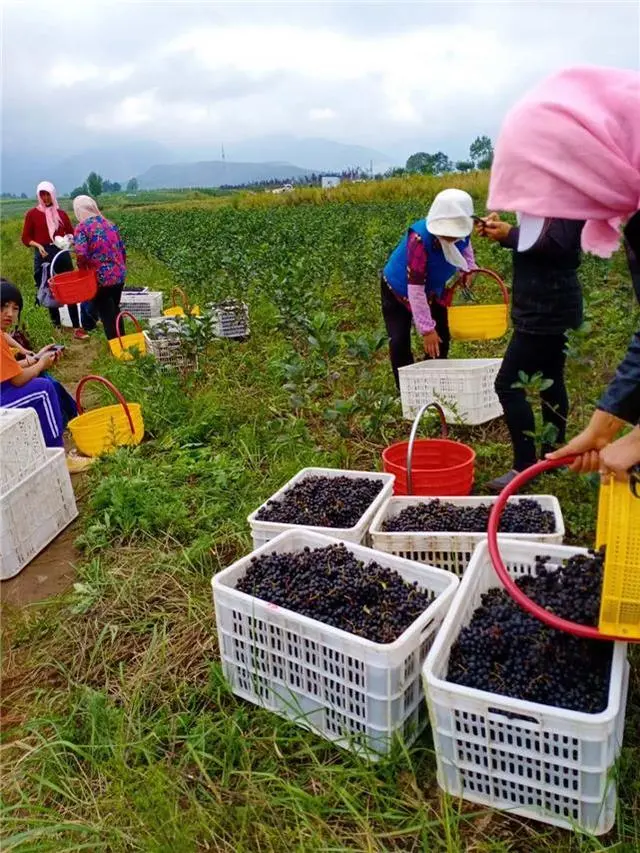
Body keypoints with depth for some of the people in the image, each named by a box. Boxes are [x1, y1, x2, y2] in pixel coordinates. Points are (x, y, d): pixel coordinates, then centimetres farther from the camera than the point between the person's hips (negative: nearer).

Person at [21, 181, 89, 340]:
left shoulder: (61, 213, 9)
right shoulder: (32, 214, 2)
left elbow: (71, 232, 16)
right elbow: (25, 238, 2)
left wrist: (67, 239, -6)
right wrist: (37, 245, -15)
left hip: (62, 253, 1)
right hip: (43, 255, -1)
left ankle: (77, 327, -5)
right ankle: (56, 326, 17)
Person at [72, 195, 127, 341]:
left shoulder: (81, 227, -9)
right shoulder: (110, 224, 8)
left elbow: (81, 254, -23)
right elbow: (122, 250, 11)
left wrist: (83, 269, -5)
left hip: (101, 278, -6)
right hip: (119, 275, 6)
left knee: (107, 315, 8)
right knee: (115, 310, 22)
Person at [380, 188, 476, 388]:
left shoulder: (462, 232, -21)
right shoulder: (420, 237, -40)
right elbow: (415, 288, -38)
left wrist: (469, 267, -12)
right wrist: (426, 328, -35)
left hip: (433, 291, 6)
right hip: (398, 290, -6)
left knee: (441, 340, 5)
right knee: (399, 343, -14)